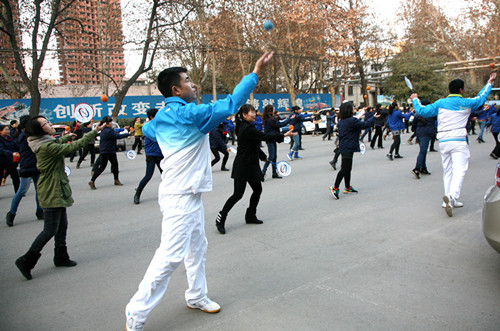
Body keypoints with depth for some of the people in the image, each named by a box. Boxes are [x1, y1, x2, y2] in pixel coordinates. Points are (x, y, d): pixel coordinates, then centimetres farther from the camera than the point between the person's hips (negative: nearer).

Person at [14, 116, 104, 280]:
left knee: (62, 225, 17)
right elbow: (73, 147, -25)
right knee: (50, 229, -4)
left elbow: (57, 142, 31)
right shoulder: (46, 147, -24)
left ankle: (61, 257, 28)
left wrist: (67, 136, 47)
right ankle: (26, 261, 7)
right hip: (52, 192, -10)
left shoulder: (47, 143, 6)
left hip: (56, 190, 10)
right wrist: (94, 132, -21)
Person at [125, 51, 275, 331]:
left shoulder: (162, 117, 9)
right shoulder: (189, 114, -18)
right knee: (170, 255, -6)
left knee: (197, 248, 20)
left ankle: (197, 296, 36)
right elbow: (229, 105, -19)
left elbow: (147, 129, 31)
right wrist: (256, 72, -15)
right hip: (180, 197, -10)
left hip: (189, 195, 10)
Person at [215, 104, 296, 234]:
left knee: (257, 189, 13)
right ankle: (220, 219, 1)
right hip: (242, 166, -10)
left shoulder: (246, 127, 12)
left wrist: (263, 156, 33)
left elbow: (254, 145, 24)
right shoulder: (247, 129, -19)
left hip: (251, 165, 10)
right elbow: (266, 137, -22)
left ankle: (250, 216, 26)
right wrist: (284, 135, -18)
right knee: (238, 194, -9)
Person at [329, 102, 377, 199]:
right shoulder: (352, 121, -16)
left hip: (343, 147, 9)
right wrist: (373, 117, 9)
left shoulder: (341, 121, 9)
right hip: (348, 148, -9)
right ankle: (335, 188, -7)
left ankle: (348, 188, 24)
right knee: (344, 169, -6)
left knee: (347, 169, 16)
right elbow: (365, 125, -7)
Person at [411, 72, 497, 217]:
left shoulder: (440, 103, 5)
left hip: (443, 141, 4)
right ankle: (452, 196, -30)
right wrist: (489, 82, 40)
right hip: (458, 141, -3)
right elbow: (482, 97, 24)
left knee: (447, 171, 11)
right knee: (459, 170, -9)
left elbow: (422, 111, 7)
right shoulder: (467, 103, 4)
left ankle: (450, 200, 15)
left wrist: (415, 99, 26)